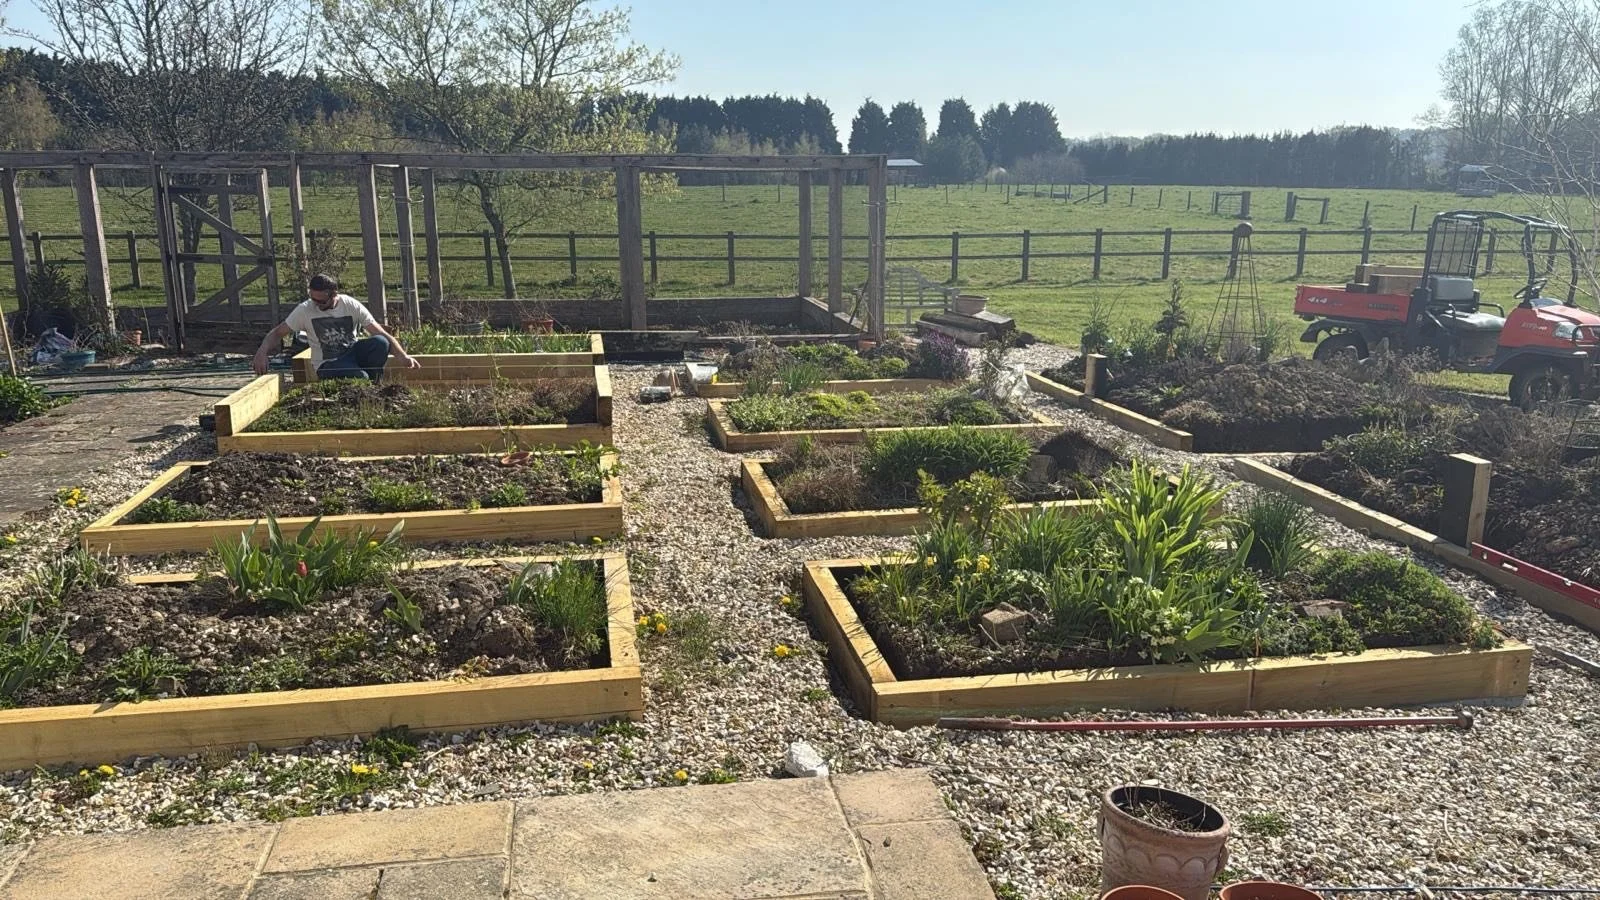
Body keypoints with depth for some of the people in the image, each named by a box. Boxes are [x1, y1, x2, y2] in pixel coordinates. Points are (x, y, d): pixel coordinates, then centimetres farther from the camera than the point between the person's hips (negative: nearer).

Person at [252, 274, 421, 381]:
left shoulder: (352, 306, -8)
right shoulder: (304, 310, -7)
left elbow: (382, 334, -13)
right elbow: (277, 333, 0)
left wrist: (402, 355, -29)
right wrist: (262, 353, -21)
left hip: (352, 353, 2)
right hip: (328, 365, -2)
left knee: (380, 343, -30)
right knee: (360, 378, -36)